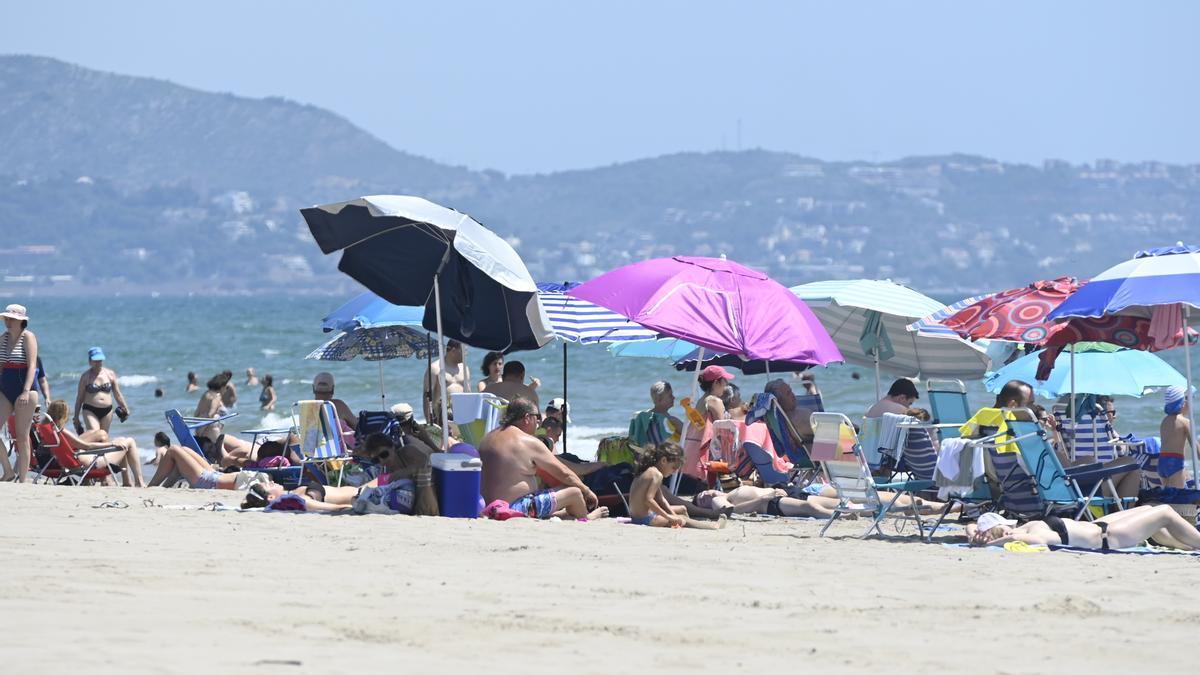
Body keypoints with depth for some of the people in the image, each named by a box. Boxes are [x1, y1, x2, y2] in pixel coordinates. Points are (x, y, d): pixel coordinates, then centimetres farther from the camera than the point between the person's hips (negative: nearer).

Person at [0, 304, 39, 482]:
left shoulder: (27, 337, -7)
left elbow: (32, 365, -15)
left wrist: (26, 391, -25)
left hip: (24, 389, -6)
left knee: (22, 435, -3)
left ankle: (23, 478, 2)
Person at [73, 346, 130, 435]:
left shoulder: (110, 374, 8)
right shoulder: (86, 376, -1)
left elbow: (117, 394, 14)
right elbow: (79, 398, 3)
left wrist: (125, 409, 10)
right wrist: (76, 417, 4)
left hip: (107, 411, 4)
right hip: (90, 411, -4)